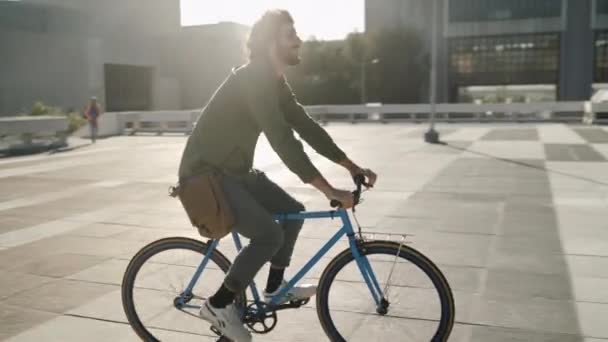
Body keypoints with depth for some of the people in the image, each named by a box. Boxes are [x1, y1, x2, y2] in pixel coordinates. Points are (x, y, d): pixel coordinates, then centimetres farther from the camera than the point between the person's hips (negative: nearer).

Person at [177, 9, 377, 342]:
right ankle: (218, 304, -1)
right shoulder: (252, 79, -23)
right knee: (269, 235, -19)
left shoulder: (275, 83, 7)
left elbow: (307, 127, 7)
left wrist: (353, 167, 2)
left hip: (235, 170, 9)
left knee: (293, 211, 7)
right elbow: (283, 140, -32)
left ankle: (275, 287, 23)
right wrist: (330, 191, -33)